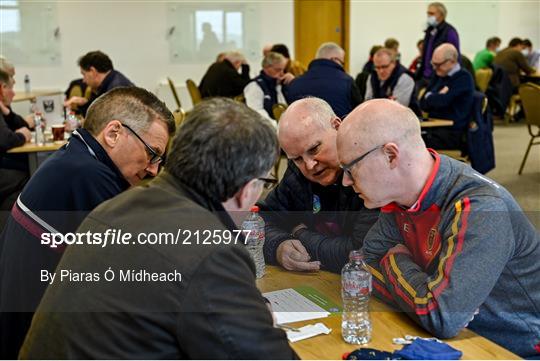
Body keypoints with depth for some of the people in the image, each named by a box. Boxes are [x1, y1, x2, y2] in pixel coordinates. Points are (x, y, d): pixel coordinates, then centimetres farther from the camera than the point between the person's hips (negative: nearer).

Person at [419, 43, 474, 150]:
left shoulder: (463, 78, -6)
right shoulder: (439, 75, 17)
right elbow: (423, 104, 12)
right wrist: (437, 97, -7)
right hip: (434, 129, 7)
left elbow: (442, 101, -18)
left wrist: (429, 96, 2)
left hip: (452, 134, -7)